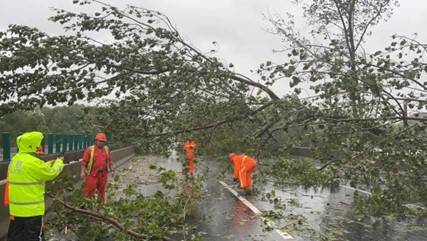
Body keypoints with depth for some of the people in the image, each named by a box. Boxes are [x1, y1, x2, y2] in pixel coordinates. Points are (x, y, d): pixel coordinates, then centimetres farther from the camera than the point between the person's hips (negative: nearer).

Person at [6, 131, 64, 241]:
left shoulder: (15, 160, 7)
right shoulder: (33, 162, -22)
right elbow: (51, 173, -10)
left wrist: (51, 163, 16)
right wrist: (59, 163, 8)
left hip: (16, 208, 9)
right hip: (32, 209, -8)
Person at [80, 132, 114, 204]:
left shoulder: (106, 149, 8)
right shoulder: (90, 150, -5)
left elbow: (110, 161, 14)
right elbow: (84, 162, -7)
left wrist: (112, 170, 9)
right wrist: (82, 172, -15)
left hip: (103, 174, 4)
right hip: (92, 174, -4)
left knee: (102, 190, 14)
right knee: (90, 190, -3)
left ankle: (101, 204, 27)